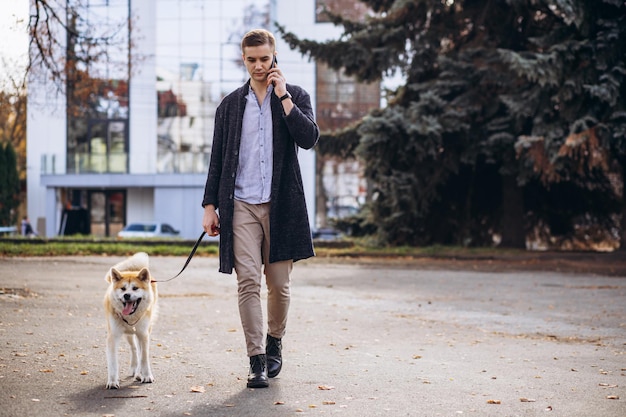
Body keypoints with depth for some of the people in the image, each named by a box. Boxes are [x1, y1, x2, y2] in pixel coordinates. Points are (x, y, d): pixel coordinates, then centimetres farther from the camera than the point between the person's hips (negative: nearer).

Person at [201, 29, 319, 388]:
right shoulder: (231, 105, 12)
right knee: (248, 282, -8)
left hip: (282, 204, -1)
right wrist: (210, 205, 6)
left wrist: (282, 95, -9)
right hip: (241, 205, 1)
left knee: (279, 284, 4)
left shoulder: (296, 97, 7)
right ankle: (257, 359, -5)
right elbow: (218, 159, 13)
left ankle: (274, 343, 28)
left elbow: (309, 138, -10)